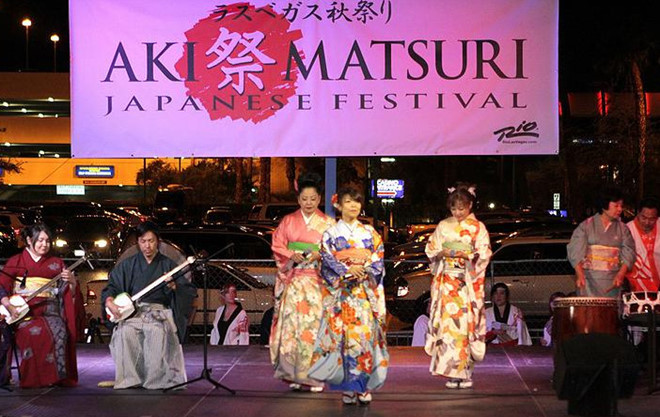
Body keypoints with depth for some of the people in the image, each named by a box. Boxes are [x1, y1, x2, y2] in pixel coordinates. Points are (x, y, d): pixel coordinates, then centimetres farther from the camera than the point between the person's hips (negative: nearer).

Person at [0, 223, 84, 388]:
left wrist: (72, 282, -9)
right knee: (36, 333, -34)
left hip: (49, 311, 2)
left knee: (60, 332, -32)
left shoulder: (56, 263, 19)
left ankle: (57, 376, -24)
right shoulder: (15, 262, 14)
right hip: (23, 312, -2)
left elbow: (69, 294, 13)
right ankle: (35, 378, -24)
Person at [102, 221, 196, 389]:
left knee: (158, 332, -37)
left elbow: (190, 291, 6)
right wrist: (109, 302, -9)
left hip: (159, 312, -1)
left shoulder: (168, 265, 12)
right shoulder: (128, 265, 16)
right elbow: (111, 287, 13)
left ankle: (156, 378, -29)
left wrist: (175, 287, -15)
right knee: (126, 332, -34)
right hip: (132, 312, 1)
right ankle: (129, 378, -27)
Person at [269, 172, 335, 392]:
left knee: (315, 323, -7)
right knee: (292, 323, -3)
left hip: (317, 281, -2)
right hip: (294, 280, 2)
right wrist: (292, 256, -10)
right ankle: (293, 374, 3)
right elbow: (277, 246, 8)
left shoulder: (328, 223, 6)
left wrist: (320, 255, -14)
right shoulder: (288, 221, 11)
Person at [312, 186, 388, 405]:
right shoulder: (331, 233, 6)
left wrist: (365, 270, -11)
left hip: (367, 291, 2)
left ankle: (364, 386, -1)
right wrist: (348, 270, -15)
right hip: (341, 291, -2)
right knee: (345, 334, -8)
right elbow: (327, 261, -1)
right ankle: (348, 387, -4)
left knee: (366, 333, -5)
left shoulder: (369, 232, 12)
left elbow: (378, 258, 7)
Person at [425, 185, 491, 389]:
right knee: (446, 321, -6)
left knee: (465, 323, -8)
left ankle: (465, 372, -3)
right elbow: (431, 249, 11)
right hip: (446, 281, 2)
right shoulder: (443, 226, 13)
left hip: (467, 282, -2)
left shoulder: (478, 228, 5)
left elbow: (484, 254, -1)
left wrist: (467, 255, -17)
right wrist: (442, 253, -9)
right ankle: (451, 372, -2)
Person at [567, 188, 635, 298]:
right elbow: (575, 251, -6)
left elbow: (629, 252, 2)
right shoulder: (586, 226, 1)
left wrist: (621, 274, -14)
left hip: (612, 282, 2)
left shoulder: (622, 228, 9)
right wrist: (580, 275, -19)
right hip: (589, 279, -2)